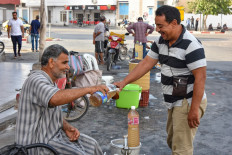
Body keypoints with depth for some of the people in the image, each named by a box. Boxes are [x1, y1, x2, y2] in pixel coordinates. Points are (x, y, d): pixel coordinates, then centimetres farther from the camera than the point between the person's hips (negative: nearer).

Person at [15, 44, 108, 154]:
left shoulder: (50, 82, 12)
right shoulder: (36, 80, -21)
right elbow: (55, 99, -43)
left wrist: (67, 128, -3)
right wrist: (88, 89, -36)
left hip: (53, 133, 10)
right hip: (37, 144, -10)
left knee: (92, 146, 6)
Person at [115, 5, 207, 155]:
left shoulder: (191, 45, -21)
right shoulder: (161, 41, 4)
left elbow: (200, 77, -22)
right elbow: (146, 63, 6)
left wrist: (194, 109, -23)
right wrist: (124, 82, 0)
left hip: (188, 102, -8)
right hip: (174, 102, 8)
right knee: (172, 141, 21)